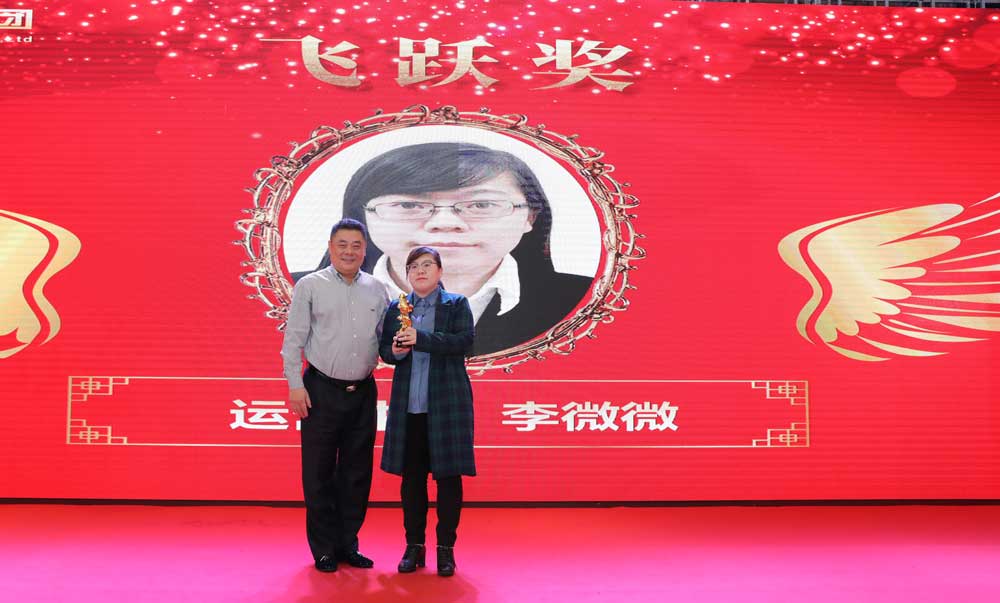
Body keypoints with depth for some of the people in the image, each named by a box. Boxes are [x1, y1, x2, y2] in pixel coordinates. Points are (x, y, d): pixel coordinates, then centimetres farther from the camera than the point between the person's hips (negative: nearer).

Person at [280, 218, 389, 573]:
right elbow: (293, 339, -3)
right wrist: (295, 385, -9)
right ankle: (324, 549, 16)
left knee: (357, 472, 10)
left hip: (363, 392, 4)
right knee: (319, 473, 4)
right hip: (322, 391, -3)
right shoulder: (310, 286, 0)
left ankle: (348, 544, 23)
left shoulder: (377, 290, 9)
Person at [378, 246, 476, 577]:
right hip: (408, 404, 3)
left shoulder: (457, 304, 3)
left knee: (448, 475, 2)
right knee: (411, 476, 7)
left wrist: (421, 339, -21)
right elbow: (383, 349, 11)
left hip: (447, 402, -2)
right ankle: (414, 545, 20)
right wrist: (395, 352, -13)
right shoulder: (395, 308, 13)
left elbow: (465, 341, -12)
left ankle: (446, 547, 15)